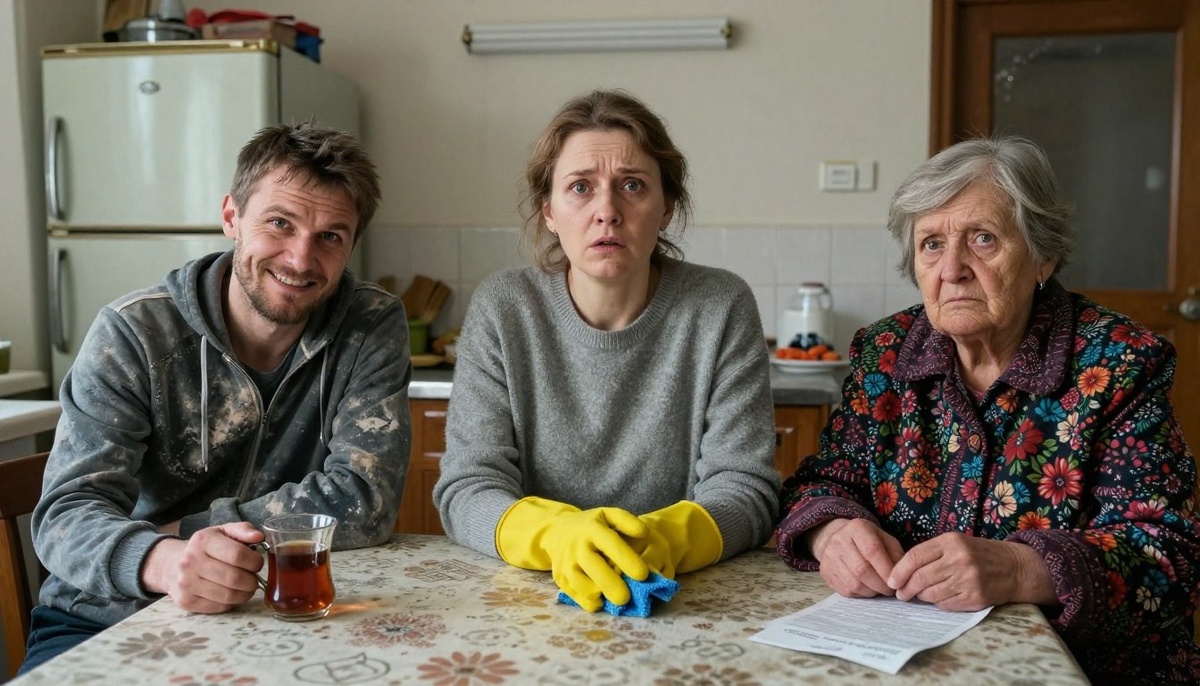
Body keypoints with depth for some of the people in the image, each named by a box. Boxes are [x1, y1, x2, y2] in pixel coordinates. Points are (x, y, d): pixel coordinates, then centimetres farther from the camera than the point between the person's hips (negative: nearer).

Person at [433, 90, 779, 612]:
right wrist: (558, 535, -28)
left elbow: (745, 489, -6)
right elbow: (466, 489, -7)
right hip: (534, 601, 0)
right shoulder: (501, 309, -2)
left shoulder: (720, 309, -3)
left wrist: (666, 538, -27)